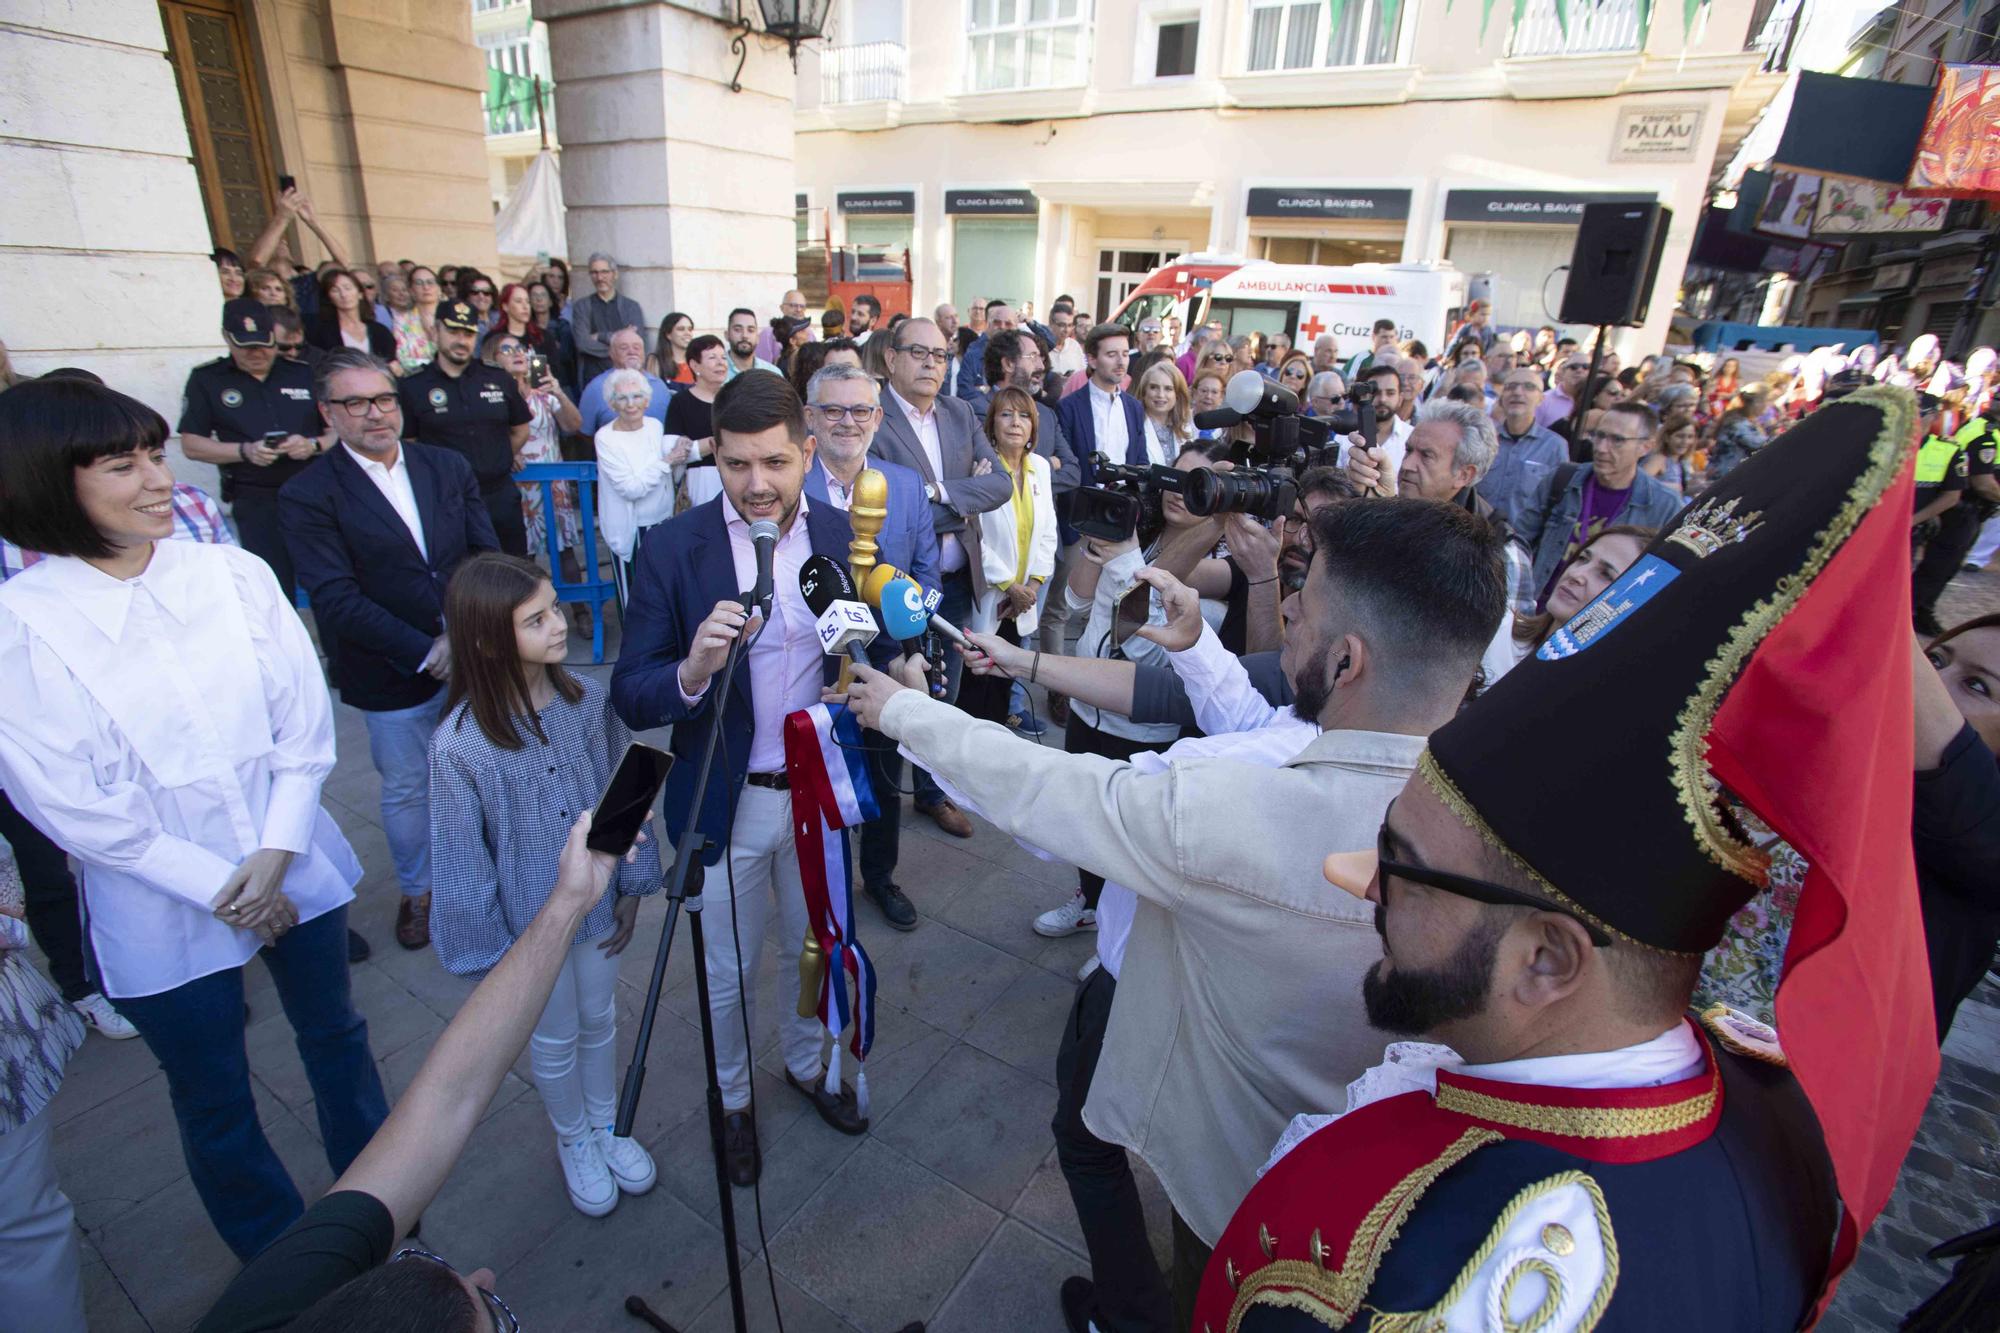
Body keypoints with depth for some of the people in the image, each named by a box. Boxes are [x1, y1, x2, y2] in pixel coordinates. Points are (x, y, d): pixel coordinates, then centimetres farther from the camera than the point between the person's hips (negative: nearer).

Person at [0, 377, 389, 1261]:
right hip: (163, 905, -2)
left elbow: (305, 716, -6)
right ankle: (279, 1261, 42)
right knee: (213, 1098, 17)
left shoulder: (233, 573, -7)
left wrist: (276, 850, -14)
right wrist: (217, 889, -13)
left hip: (294, 866, 3)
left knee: (335, 1033, 21)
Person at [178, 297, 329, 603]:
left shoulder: (303, 374, 10)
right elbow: (191, 444, 6)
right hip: (255, 501, -1)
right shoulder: (206, 380, 8)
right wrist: (245, 451, -10)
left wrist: (312, 445, -11)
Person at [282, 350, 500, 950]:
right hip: (392, 676, -3)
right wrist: (425, 653, -20)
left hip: (474, 657, 3)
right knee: (406, 789, 14)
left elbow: (488, 556, -1)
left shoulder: (449, 467, 2)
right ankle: (416, 892, 37)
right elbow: (336, 600, -15)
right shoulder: (307, 495, -9)